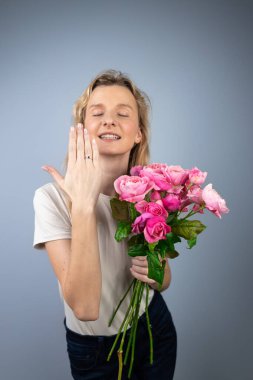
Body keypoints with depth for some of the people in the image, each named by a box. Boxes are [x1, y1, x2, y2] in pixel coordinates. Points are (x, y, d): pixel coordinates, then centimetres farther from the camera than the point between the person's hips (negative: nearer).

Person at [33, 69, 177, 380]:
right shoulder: (52, 197, -23)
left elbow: (163, 282, 1)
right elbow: (84, 307, -31)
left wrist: (155, 272, -22)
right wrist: (82, 203, -36)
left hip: (154, 327, 3)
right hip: (92, 346, -3)